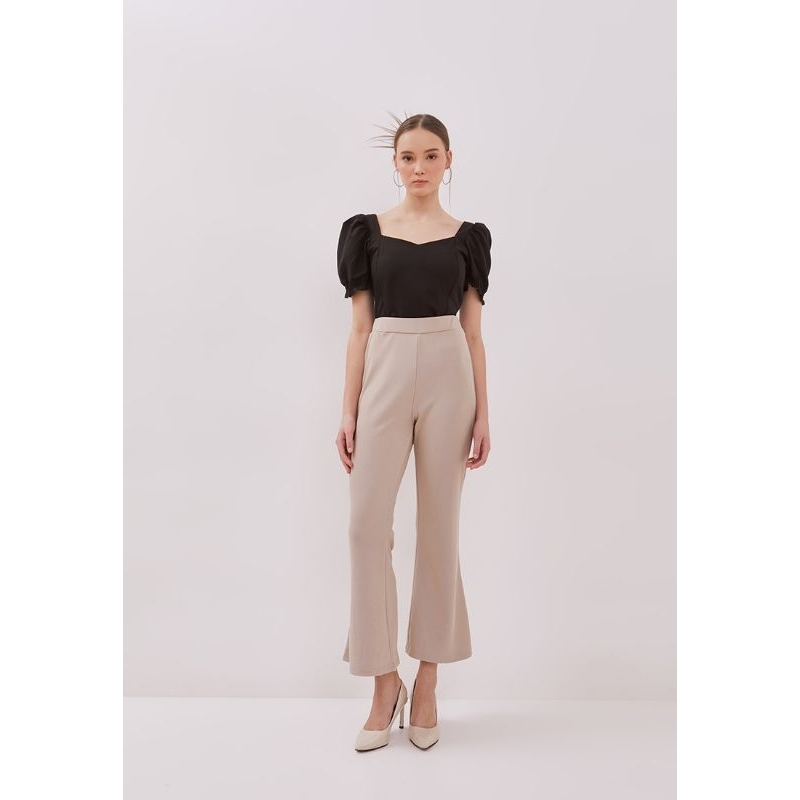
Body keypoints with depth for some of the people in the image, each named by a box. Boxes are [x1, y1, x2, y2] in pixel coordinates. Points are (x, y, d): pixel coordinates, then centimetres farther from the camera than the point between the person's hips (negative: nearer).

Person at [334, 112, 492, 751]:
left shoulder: (467, 236, 8)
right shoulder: (369, 231, 8)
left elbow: (473, 332, 7)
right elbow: (360, 327, 6)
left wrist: (483, 414, 1)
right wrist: (348, 410, 0)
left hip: (448, 376, 0)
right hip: (385, 375, 0)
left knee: (440, 526, 4)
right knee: (368, 524, -6)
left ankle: (426, 682, 19)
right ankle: (385, 681, 11)